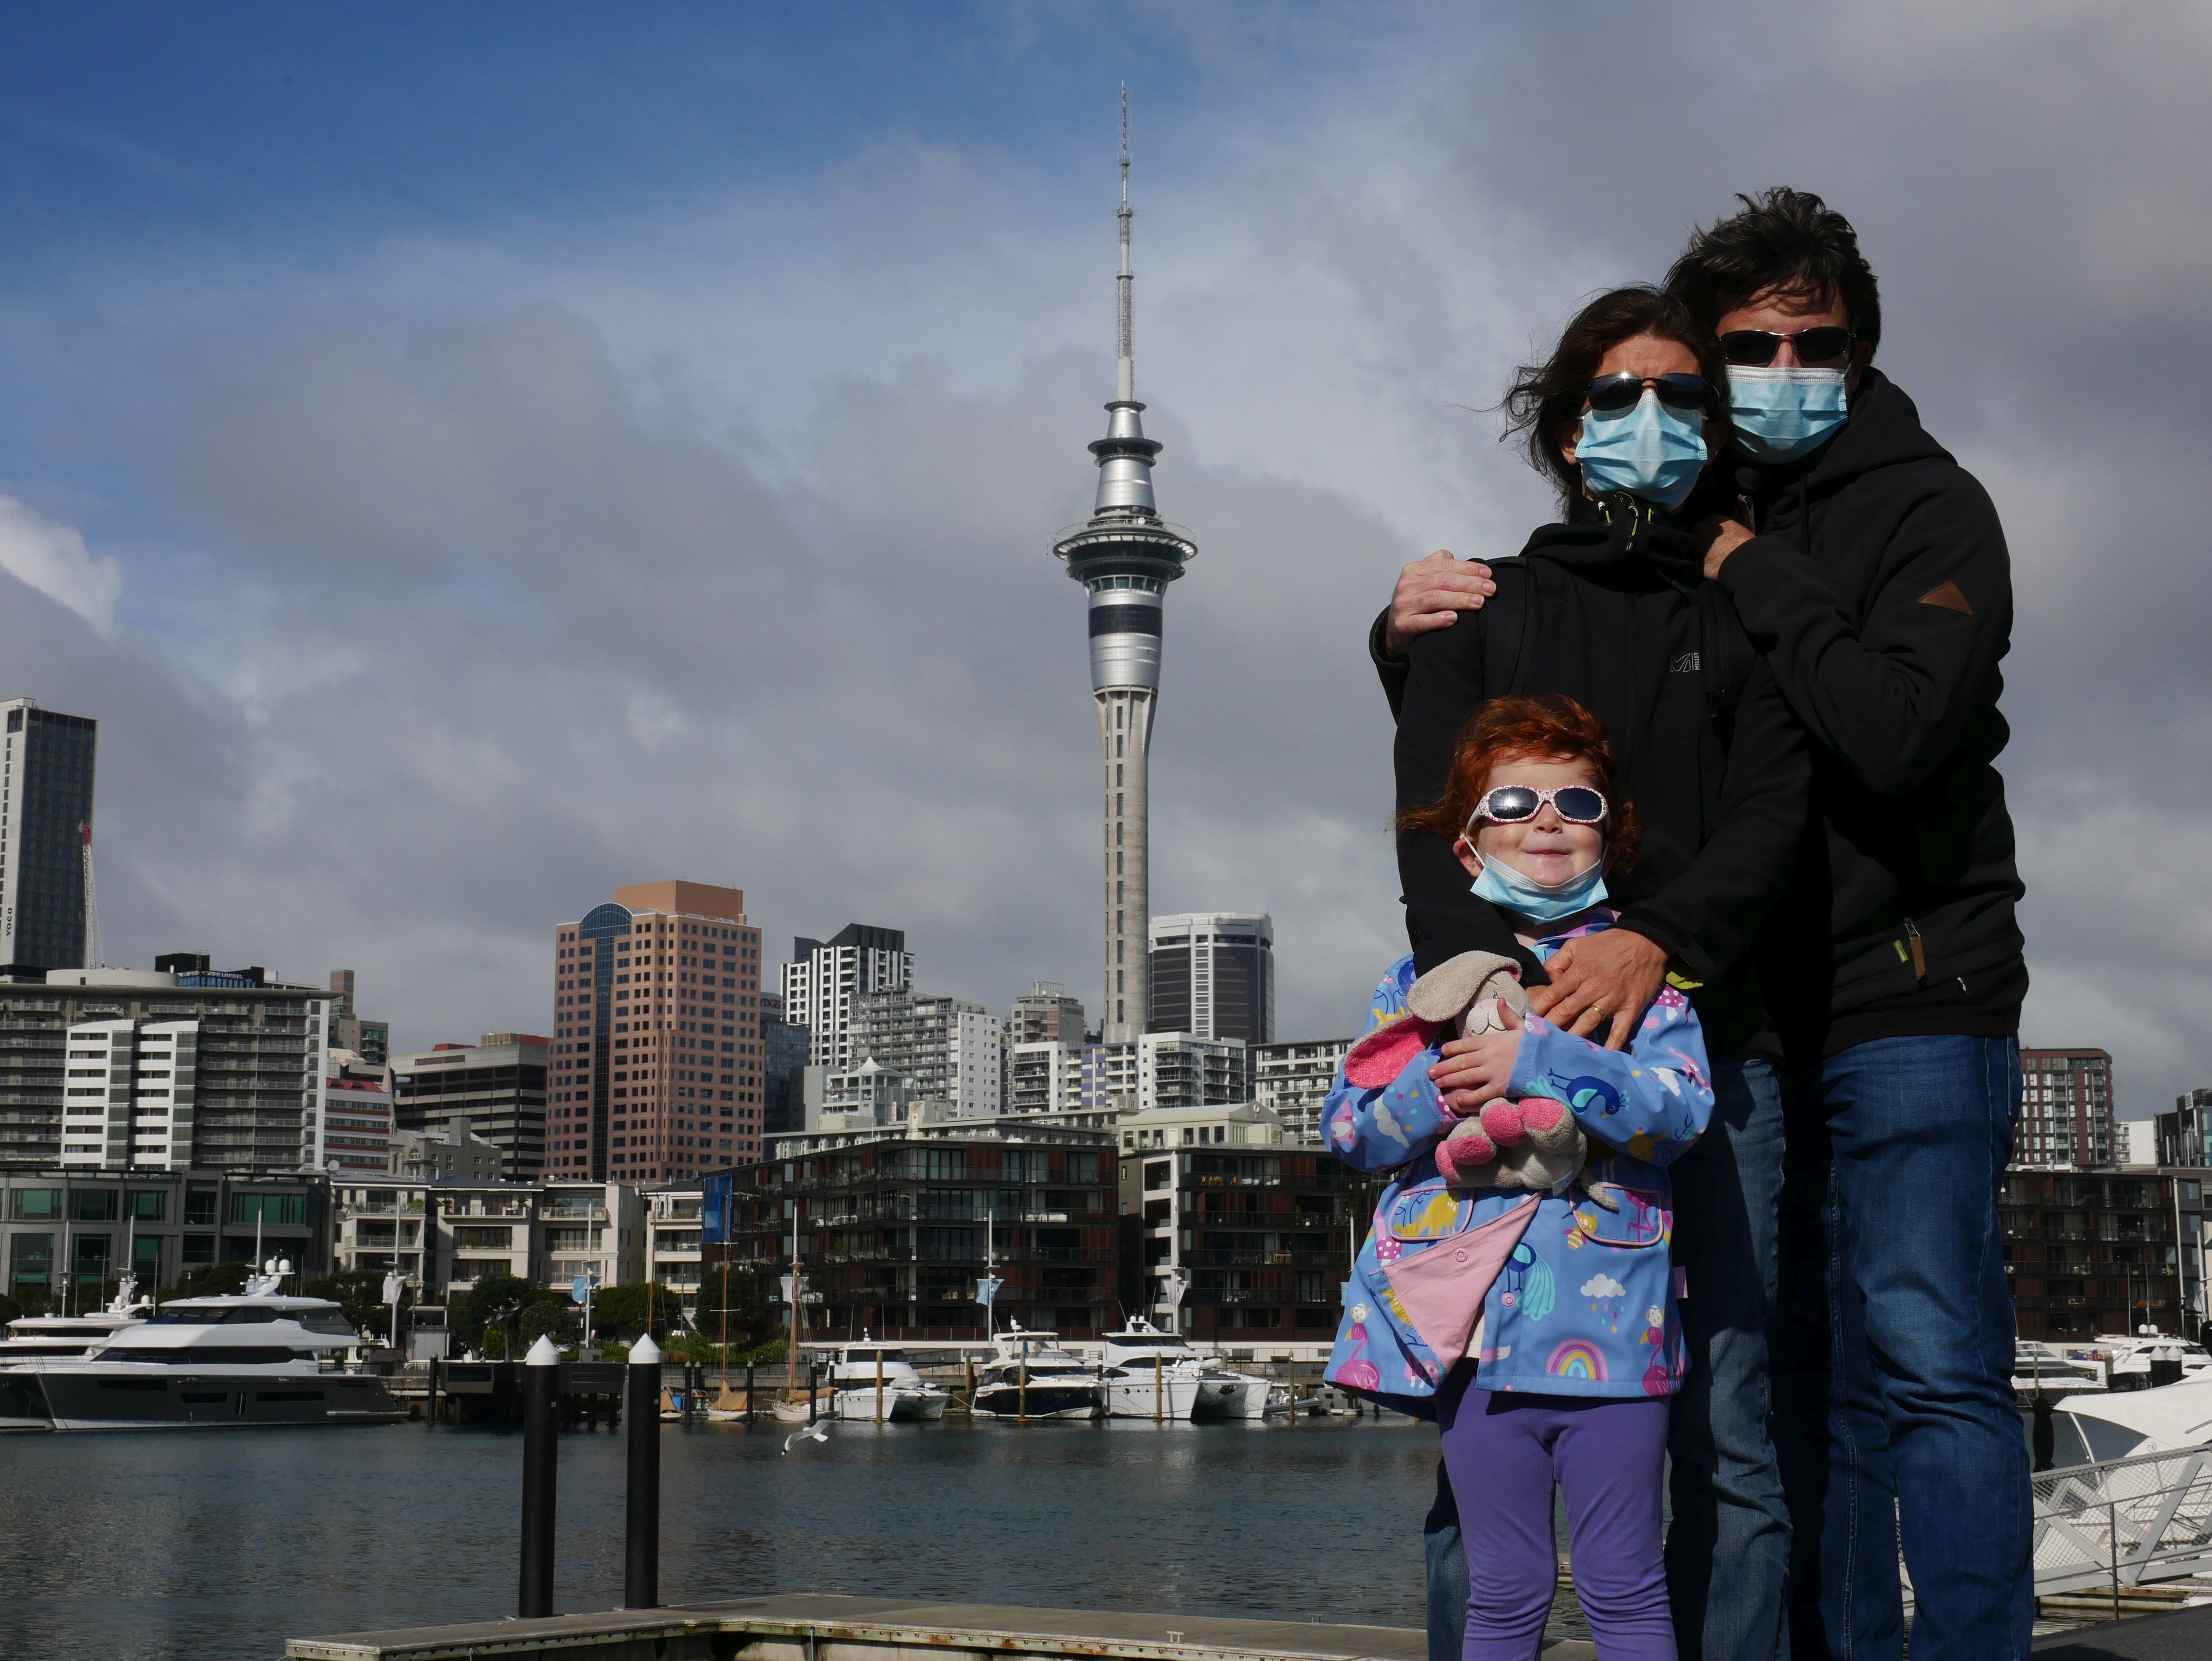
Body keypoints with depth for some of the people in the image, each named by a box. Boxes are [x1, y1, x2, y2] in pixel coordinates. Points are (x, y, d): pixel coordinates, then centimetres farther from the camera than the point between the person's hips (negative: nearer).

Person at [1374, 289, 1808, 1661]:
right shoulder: (1484, 610, 18)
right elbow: (1436, 815, 4)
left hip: (1708, 1041, 1)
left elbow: (1771, 814, 4)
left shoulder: (1746, 619, 19)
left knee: (1726, 1432, -5)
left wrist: (1656, 939, -16)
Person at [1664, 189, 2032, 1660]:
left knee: (1927, 1359, -10)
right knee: (1807, 1379, 8)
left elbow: (1895, 734, -19)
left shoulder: (1926, 506, -1)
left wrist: (1756, 583, -10)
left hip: (1908, 1002, -5)